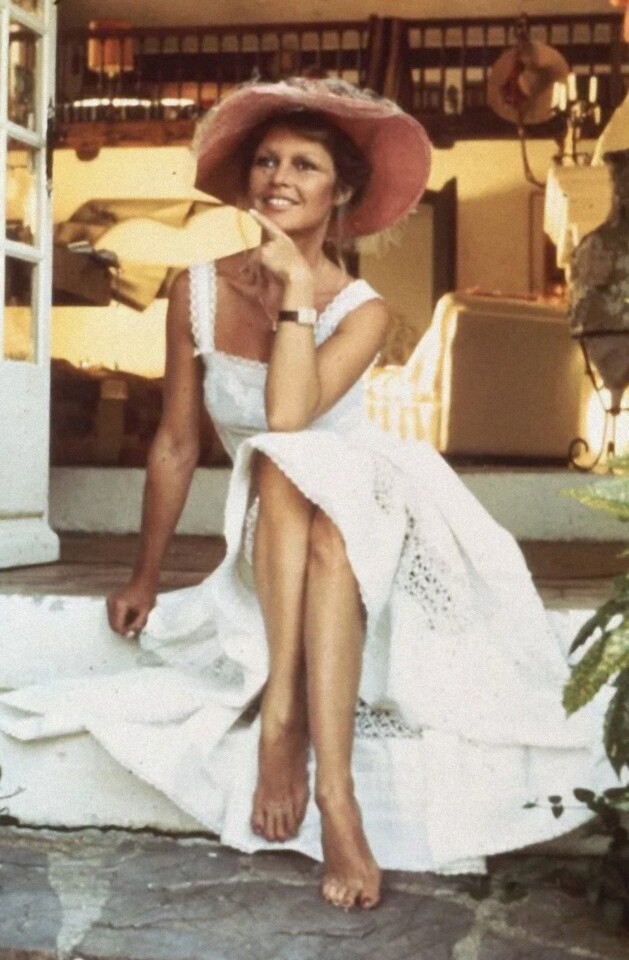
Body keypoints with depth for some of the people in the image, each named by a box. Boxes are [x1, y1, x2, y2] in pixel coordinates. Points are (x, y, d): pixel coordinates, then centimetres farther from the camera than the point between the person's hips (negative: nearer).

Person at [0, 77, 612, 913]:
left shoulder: (362, 311, -10)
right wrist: (146, 579, 8)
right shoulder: (200, 292, -3)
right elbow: (175, 446, 3)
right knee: (282, 469, -33)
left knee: (288, 463, -35)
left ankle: (284, 717, -39)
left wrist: (297, 286, -24)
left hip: (362, 538, -2)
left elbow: (289, 418, -28)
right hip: (269, 551, 2)